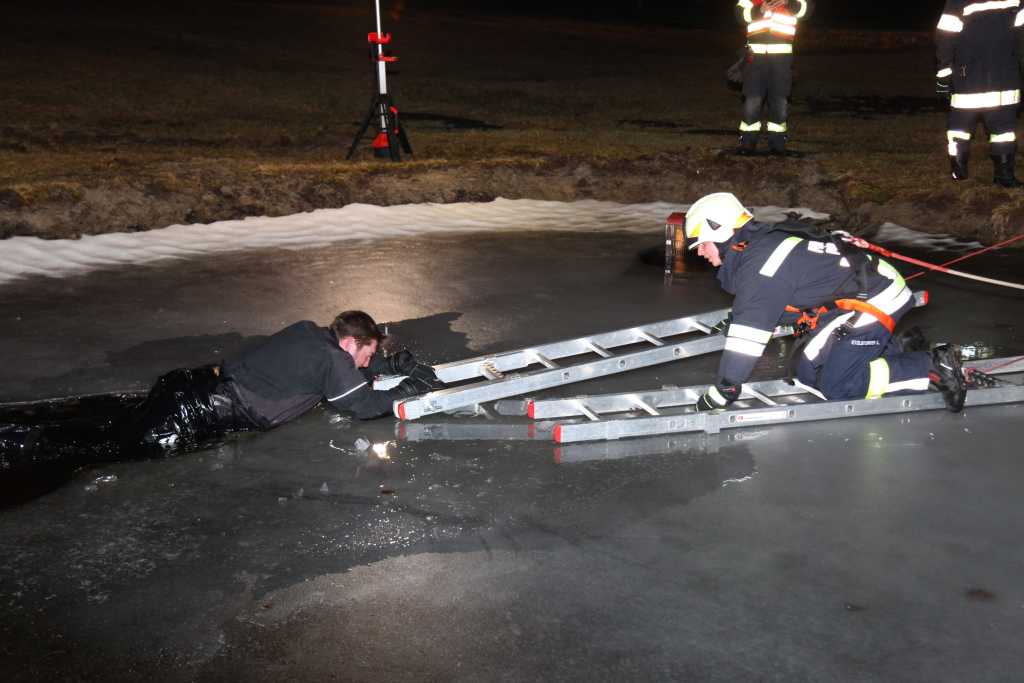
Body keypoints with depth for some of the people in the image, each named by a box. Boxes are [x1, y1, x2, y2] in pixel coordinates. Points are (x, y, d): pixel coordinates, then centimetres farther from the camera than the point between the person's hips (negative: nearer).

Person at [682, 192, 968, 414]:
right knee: (807, 370, 10)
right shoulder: (760, 243, 7)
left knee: (835, 386, -10)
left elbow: (751, 328, -26)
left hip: (874, 301, -10)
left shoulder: (759, 261, -23)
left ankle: (933, 367, -4)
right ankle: (899, 350, 15)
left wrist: (724, 390, -22)